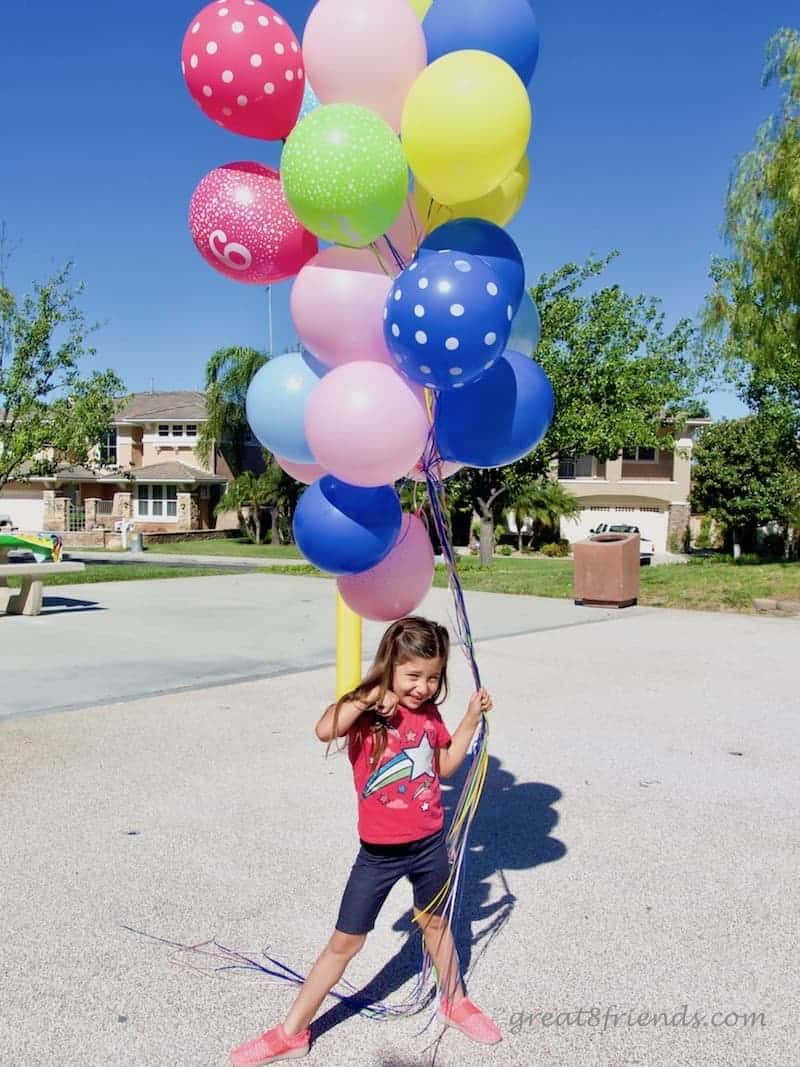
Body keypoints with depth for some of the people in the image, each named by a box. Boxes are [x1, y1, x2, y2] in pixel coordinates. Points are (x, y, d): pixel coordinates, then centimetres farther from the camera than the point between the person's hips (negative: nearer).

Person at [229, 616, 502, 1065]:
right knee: (343, 944, 7)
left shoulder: (429, 714, -3)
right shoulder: (367, 710, -17)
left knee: (436, 923, 26)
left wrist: (472, 718, 5)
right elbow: (325, 730, -38)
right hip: (379, 853, -3)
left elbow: (445, 767, 12)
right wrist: (372, 697, -33)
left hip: (430, 844, 4)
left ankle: (455, 1002, 50)